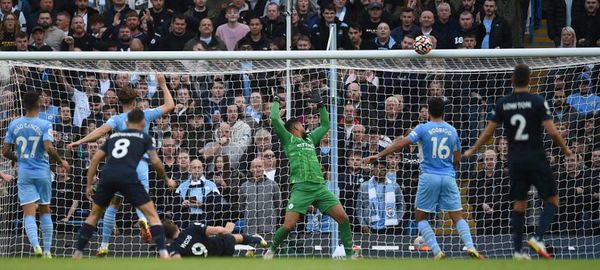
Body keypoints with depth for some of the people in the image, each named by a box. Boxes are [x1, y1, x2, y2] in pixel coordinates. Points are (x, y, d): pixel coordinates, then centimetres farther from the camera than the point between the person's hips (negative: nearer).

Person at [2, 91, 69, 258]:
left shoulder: (14, 125, 1)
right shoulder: (45, 125, -9)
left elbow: (5, 151, 3)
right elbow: (49, 149, -20)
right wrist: (61, 162, -3)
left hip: (24, 173, 1)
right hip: (42, 172, -1)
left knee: (29, 213, -5)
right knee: (45, 211, 14)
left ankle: (36, 245, -27)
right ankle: (47, 250, 16)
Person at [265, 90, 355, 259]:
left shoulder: (310, 138, 27)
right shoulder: (288, 139, 10)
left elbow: (325, 124, 39)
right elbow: (275, 119, 1)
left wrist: (320, 105, 34)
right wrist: (276, 101, 16)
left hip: (320, 187, 5)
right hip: (301, 188, -5)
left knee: (343, 218, -8)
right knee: (288, 225, -13)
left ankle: (350, 254, 0)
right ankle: (272, 250, 14)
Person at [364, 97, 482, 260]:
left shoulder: (423, 129, -3)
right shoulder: (452, 131, 8)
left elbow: (401, 144, -11)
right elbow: (457, 160, 12)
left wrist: (378, 156, -7)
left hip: (429, 177, -2)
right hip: (448, 178, 3)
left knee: (420, 216, 10)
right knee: (457, 216, 6)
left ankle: (437, 252, -5)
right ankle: (470, 247, -16)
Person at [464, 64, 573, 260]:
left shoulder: (503, 104, 2)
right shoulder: (538, 102, -8)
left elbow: (488, 132, 4)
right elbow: (552, 131, -12)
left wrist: (472, 151, 19)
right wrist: (565, 150, 5)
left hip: (515, 160, 4)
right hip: (536, 159, -4)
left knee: (519, 205, 11)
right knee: (552, 200, 7)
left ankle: (517, 250, 7)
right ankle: (537, 238, -11)